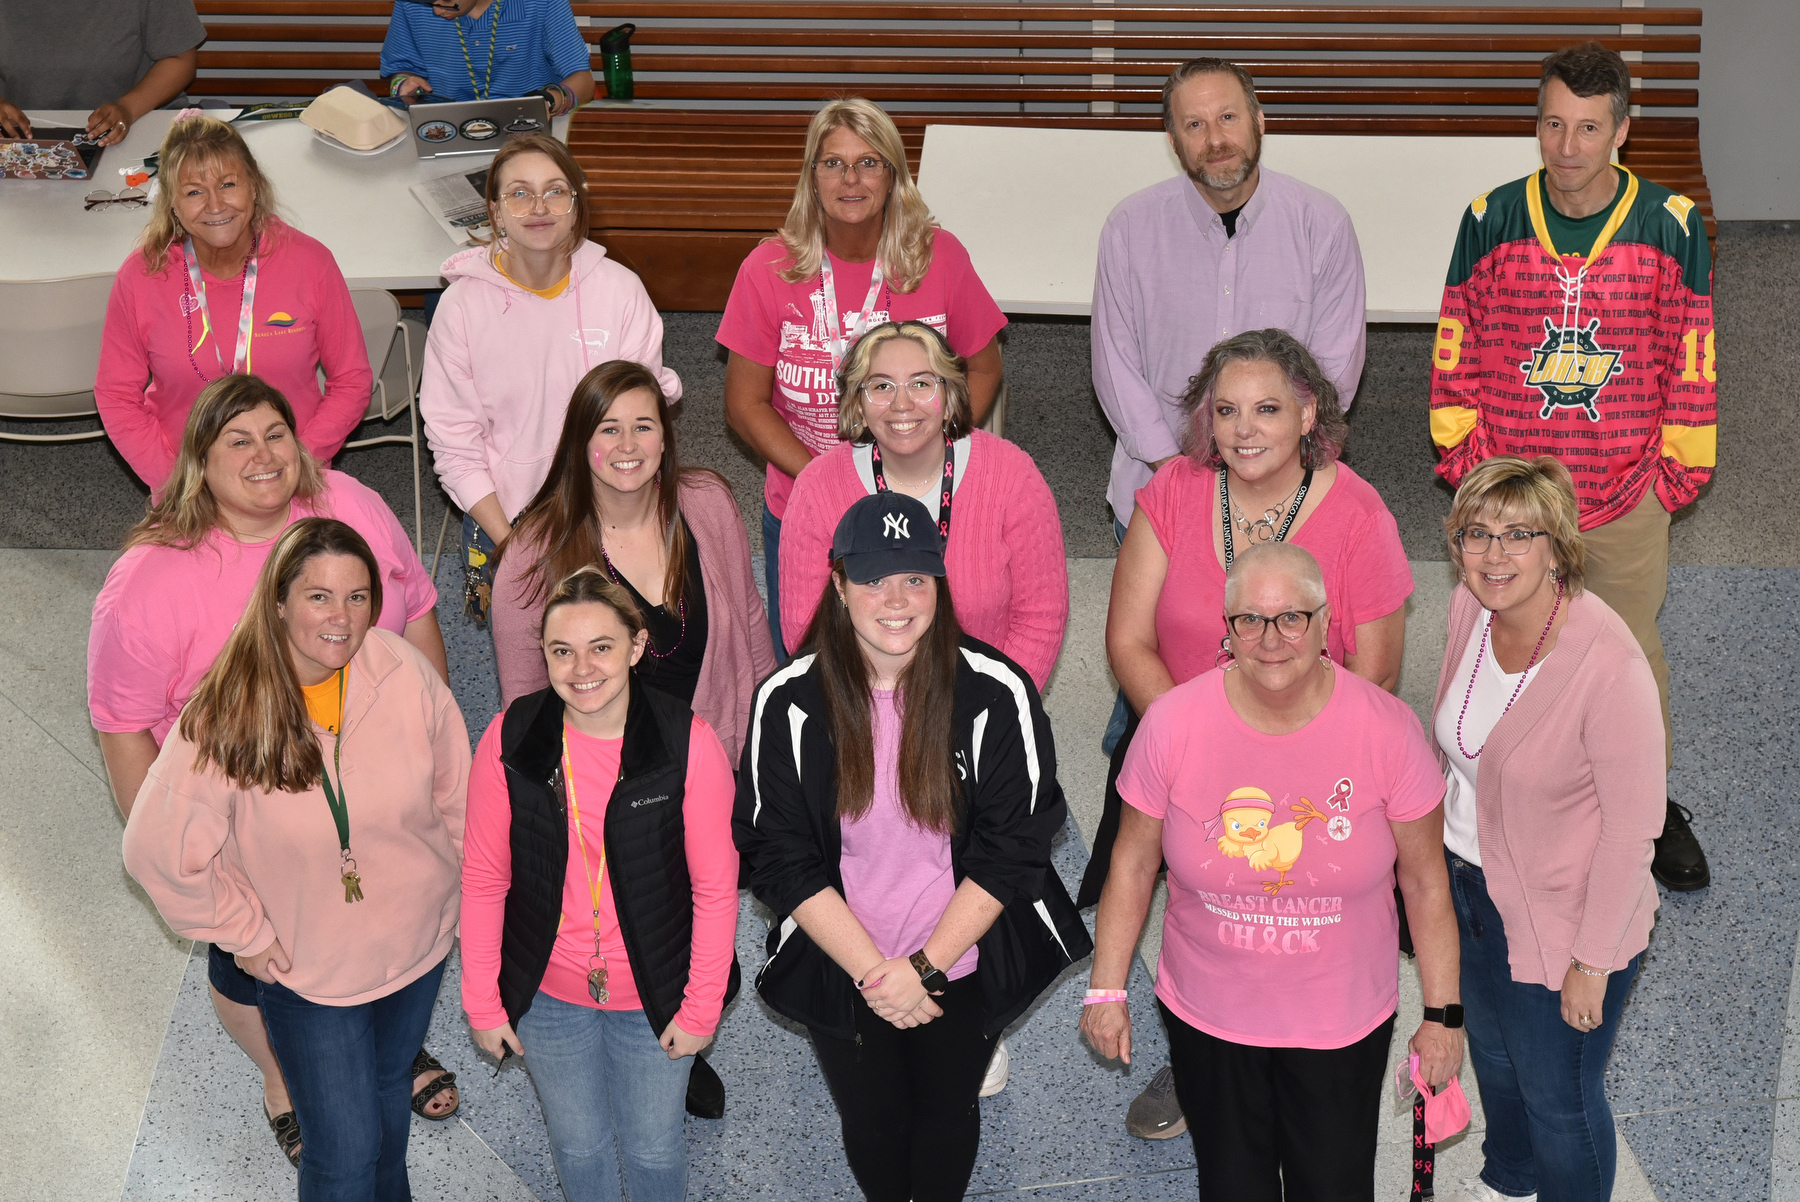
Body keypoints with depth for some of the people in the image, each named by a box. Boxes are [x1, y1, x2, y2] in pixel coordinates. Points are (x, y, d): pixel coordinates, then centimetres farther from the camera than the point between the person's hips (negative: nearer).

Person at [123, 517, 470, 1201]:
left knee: (390, 1092, 29)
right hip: (305, 969, -3)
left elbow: (455, 792, -2)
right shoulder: (228, 715, -26)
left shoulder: (406, 675, -19)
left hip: (417, 944, 3)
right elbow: (159, 848, -18)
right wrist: (245, 934, -11)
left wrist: (450, 884, 6)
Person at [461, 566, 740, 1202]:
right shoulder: (509, 739, -16)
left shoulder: (688, 743, -21)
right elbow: (483, 878, -5)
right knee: (577, 1143, 23)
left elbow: (715, 887, -12)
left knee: (653, 1146, 19)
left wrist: (701, 1006, -8)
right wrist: (482, 1002, -1)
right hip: (548, 994, 2)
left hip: (654, 996, -1)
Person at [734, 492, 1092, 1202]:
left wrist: (924, 966, -17)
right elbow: (780, 858, -12)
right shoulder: (788, 703, -16)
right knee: (870, 1123, 21)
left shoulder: (997, 693, -19)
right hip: (841, 970, 1)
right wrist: (871, 970, -17)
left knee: (948, 1115, 22)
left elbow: (1013, 850, -14)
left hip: (962, 963, 0)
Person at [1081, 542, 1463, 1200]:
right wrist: (1107, 990, 0)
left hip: (1343, 1024, -1)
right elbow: (1132, 863, -2)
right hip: (1207, 1016, 1)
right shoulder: (1173, 722, -15)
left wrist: (1442, 1012, -1)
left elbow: (1425, 880, -5)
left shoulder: (1386, 727, -16)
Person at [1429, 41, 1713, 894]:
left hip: (1625, 489, 0)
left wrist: (1682, 464, 1)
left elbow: (1690, 351, 0)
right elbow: (1455, 344, 1)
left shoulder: (1669, 225, -7)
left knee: (1631, 647, 13)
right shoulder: (1492, 220, -6)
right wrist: (1460, 453, 0)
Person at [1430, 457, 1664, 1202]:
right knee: (1492, 1052, 31)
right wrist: (1433, 847, 15)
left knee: (1557, 1096, 14)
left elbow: (1632, 825, -24)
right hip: (1468, 884, 7)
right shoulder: (1471, 608, -12)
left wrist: (1593, 960, -18)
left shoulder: (1608, 665, -33)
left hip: (1562, 916, -7)